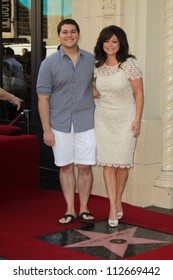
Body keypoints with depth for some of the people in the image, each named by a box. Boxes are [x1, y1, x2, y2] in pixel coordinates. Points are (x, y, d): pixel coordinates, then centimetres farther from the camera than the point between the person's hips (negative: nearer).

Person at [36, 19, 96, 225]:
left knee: (85, 167, 2)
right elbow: (43, 97, -2)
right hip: (60, 124, -1)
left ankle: (84, 208, 15)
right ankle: (70, 210, 15)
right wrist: (46, 129, -7)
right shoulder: (49, 63, -1)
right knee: (66, 167, 7)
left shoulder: (91, 60, 5)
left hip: (86, 123, 1)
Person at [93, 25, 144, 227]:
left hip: (125, 119, -3)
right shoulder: (98, 66, 4)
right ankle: (113, 209, 5)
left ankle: (118, 201, 24)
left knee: (122, 163, 1)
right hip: (104, 119, 4)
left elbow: (138, 93, -7)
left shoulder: (129, 63, -10)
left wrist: (137, 120, -10)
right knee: (108, 163, 0)